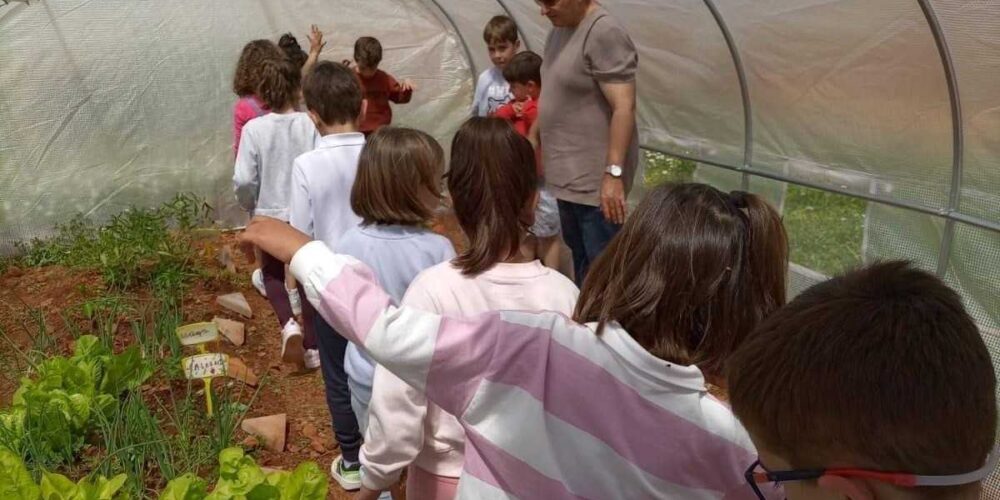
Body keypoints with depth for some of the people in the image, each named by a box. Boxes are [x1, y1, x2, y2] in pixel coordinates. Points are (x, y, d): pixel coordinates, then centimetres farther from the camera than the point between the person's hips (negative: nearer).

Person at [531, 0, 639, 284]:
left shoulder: (604, 33, -18)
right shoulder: (560, 29, 11)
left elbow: (624, 107, -23)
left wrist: (614, 173, -27)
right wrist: (533, 140, 25)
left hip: (596, 179, -9)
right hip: (567, 172, 9)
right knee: (578, 254, 19)